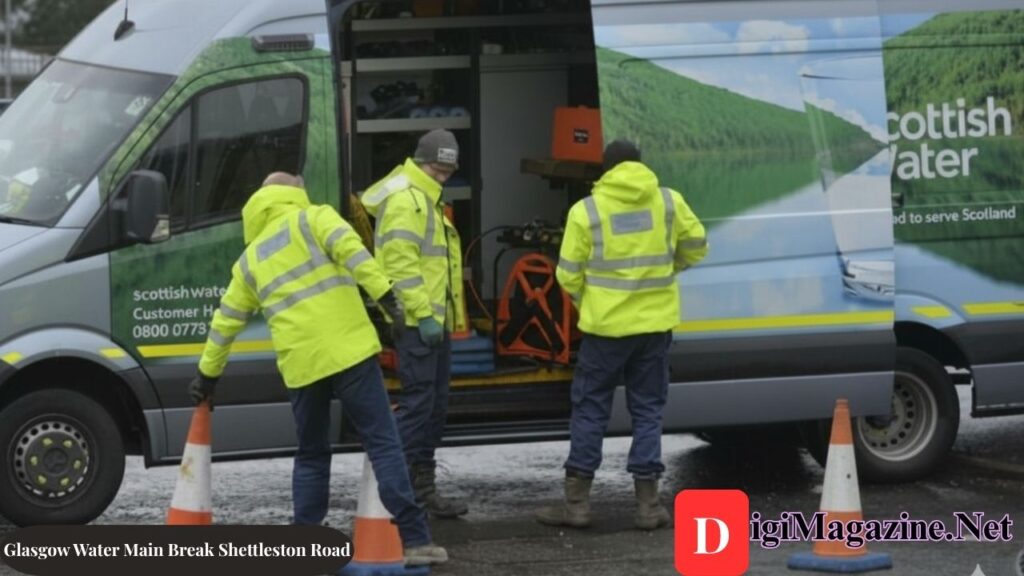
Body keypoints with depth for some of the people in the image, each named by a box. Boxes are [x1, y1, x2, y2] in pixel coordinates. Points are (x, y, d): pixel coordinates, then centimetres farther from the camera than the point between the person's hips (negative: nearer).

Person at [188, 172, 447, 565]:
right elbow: (350, 250, -11)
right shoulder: (313, 219, 9)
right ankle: (416, 540, -11)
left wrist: (208, 373, 36)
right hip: (347, 350, -4)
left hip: (299, 364, 4)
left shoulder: (250, 259, 22)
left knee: (312, 454, 19)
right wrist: (383, 293, -18)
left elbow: (226, 321, 26)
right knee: (383, 443, -4)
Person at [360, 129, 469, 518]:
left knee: (435, 405, 12)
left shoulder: (427, 200, 21)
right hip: (418, 322, -10)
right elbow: (401, 263, -21)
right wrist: (423, 314, -23)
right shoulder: (405, 200, -13)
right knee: (418, 402, -12)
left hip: (435, 321, 10)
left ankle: (423, 484, 18)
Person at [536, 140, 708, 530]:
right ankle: (648, 504, 7)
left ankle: (576, 501, 7)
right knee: (647, 410, 10)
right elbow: (695, 246, 10)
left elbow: (568, 274, -5)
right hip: (655, 323, 2)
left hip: (605, 324, -2)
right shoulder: (669, 202, -1)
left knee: (590, 410, 7)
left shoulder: (586, 210, -7)